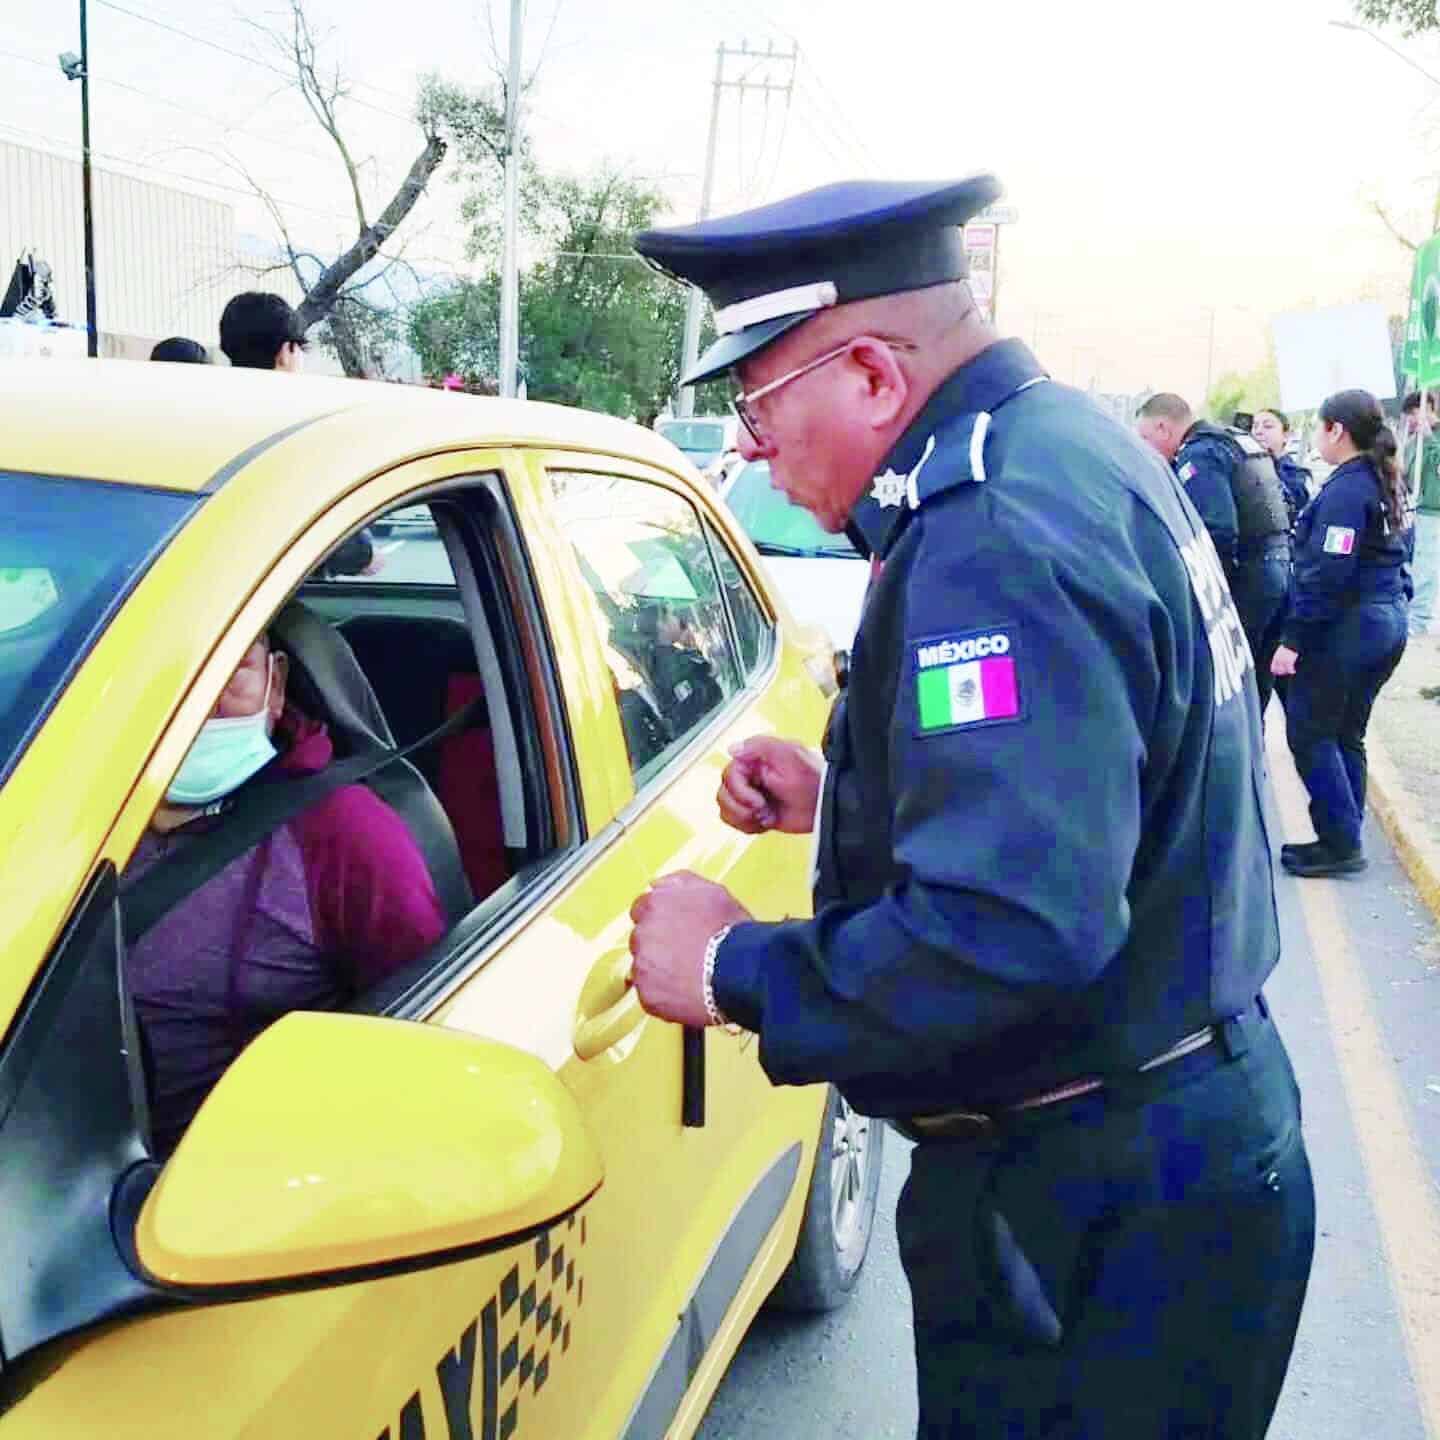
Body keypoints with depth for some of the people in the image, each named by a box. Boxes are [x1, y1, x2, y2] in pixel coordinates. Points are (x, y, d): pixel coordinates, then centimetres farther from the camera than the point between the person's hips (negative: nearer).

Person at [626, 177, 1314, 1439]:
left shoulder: (997, 541, -27)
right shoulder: (1070, 447, 6)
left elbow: (1005, 938, -35)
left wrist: (731, 969, -21)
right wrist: (840, 795, 6)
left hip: (1095, 1207, -10)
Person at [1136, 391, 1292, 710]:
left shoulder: (1198, 455, -12)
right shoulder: (1239, 442, 19)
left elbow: (1218, 535, -24)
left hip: (1242, 582, -10)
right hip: (1276, 573, 10)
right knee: (1251, 692, 16)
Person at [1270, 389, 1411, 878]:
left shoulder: (1346, 490, -17)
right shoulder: (1389, 484, 11)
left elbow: (1326, 574, -22)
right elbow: (1399, 554, 18)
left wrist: (1293, 639, -20)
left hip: (1346, 629, -9)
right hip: (1387, 622, 9)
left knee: (1309, 733, 0)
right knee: (1345, 734, 15)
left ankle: (1340, 844, 4)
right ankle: (1345, 841, 20)